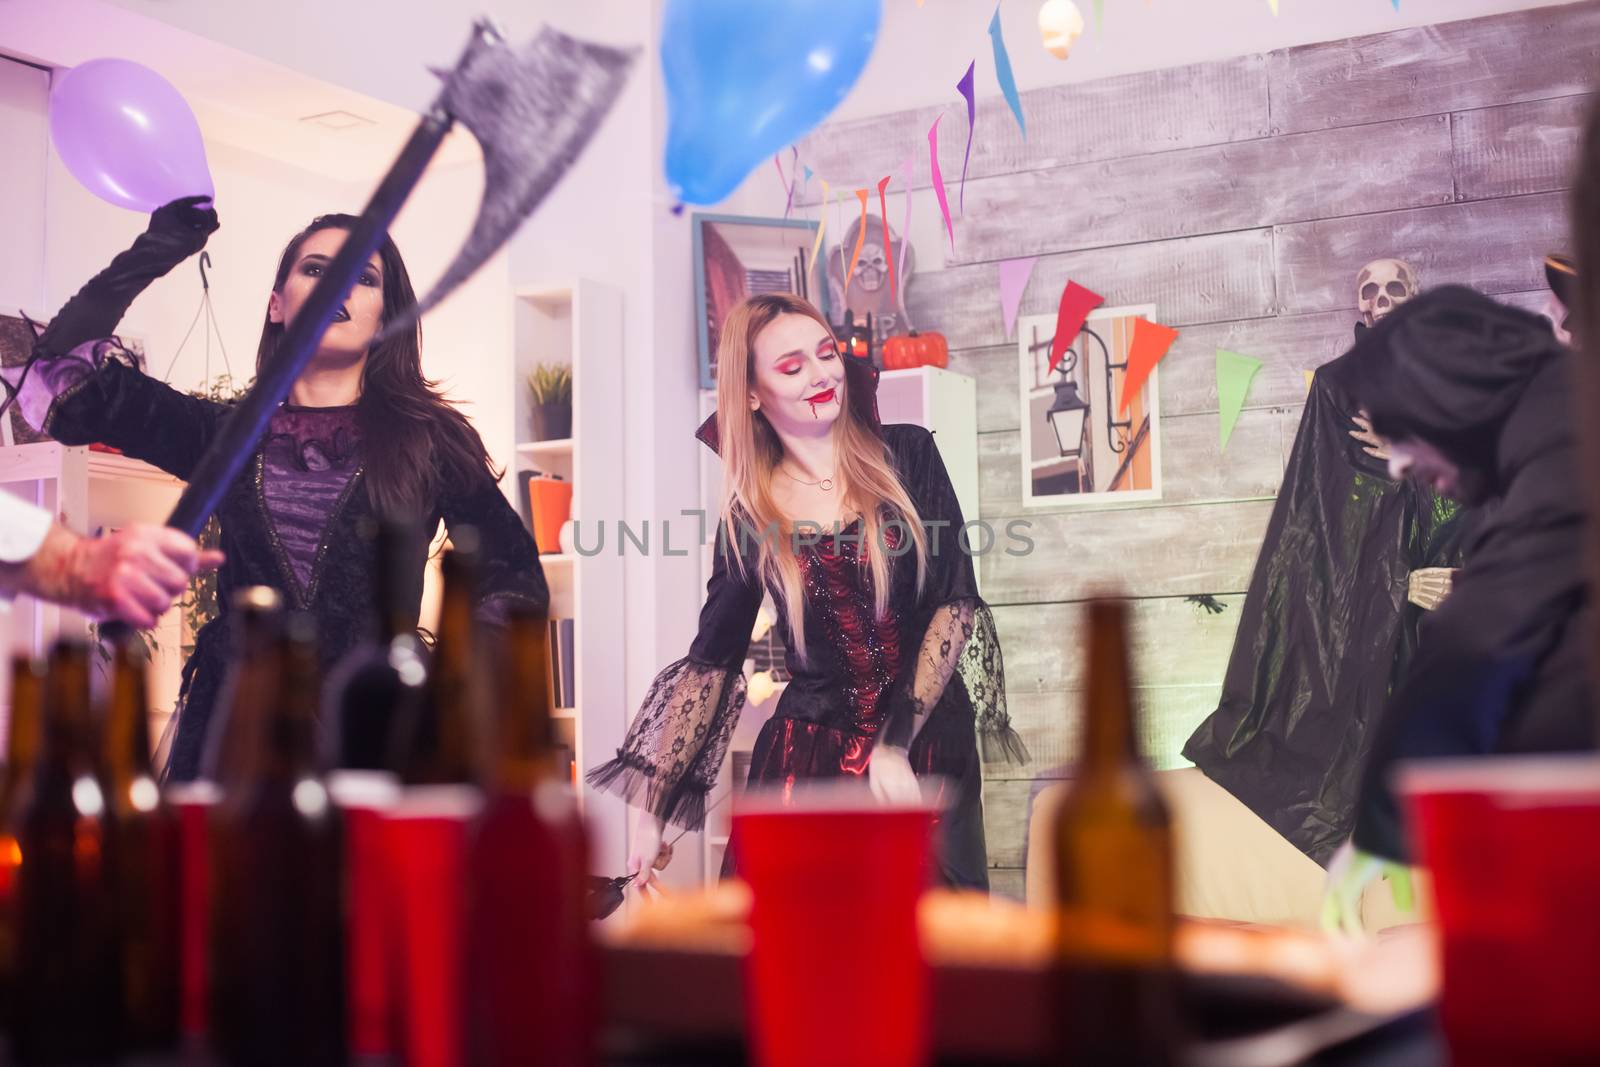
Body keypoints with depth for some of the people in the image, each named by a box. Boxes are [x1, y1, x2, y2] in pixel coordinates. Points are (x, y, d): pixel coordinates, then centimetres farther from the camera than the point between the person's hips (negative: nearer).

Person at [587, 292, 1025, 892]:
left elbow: (957, 601, -5)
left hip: (928, 748, 0)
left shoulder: (907, 457, -2)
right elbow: (710, 660, 3)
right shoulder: (750, 514, 1)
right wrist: (653, 808, -3)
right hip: (805, 760, 0)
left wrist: (897, 741, -13)